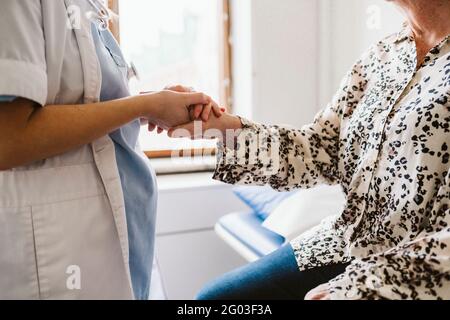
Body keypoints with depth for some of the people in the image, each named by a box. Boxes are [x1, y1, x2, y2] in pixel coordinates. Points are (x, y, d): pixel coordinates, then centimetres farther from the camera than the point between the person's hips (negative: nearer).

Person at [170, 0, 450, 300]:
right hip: (343, 246, 6)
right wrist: (219, 125, -10)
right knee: (214, 297, 2)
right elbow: (320, 151, 0)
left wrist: (363, 286, -22)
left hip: (422, 274, -5)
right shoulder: (382, 53, 5)